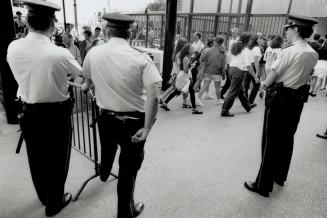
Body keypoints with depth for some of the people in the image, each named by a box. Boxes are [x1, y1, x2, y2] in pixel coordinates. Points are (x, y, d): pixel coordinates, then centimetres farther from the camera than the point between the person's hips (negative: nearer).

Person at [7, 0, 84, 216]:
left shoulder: (13, 48, -8)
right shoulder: (60, 53, -21)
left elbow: (26, 75, 8)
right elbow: (81, 72, -1)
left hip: (28, 112, 5)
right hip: (57, 113, -4)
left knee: (36, 158, 22)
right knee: (57, 160, 14)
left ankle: (44, 196, 46)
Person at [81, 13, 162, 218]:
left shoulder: (93, 53, -3)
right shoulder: (141, 58, -16)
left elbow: (87, 78, 17)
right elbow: (154, 96, -27)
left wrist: (87, 86, 41)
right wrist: (147, 128, -20)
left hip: (106, 117, 5)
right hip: (133, 120, -4)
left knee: (108, 149, 34)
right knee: (129, 168, 12)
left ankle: (104, 174, 66)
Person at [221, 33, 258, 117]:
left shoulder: (234, 48, 10)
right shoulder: (246, 51, -12)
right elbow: (248, 66, -17)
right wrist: (255, 77, -14)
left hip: (232, 69, 8)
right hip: (239, 71, -8)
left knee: (241, 90, 21)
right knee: (233, 92, 0)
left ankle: (248, 106, 39)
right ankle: (225, 111, 6)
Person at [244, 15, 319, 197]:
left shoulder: (290, 51, -16)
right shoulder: (313, 54, 5)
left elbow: (273, 74, -11)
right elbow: (305, 75, 7)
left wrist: (265, 85, 8)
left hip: (280, 98, -7)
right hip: (298, 99, 7)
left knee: (271, 142, -1)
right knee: (287, 139, 18)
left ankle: (264, 185, 8)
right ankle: (280, 177, 34)